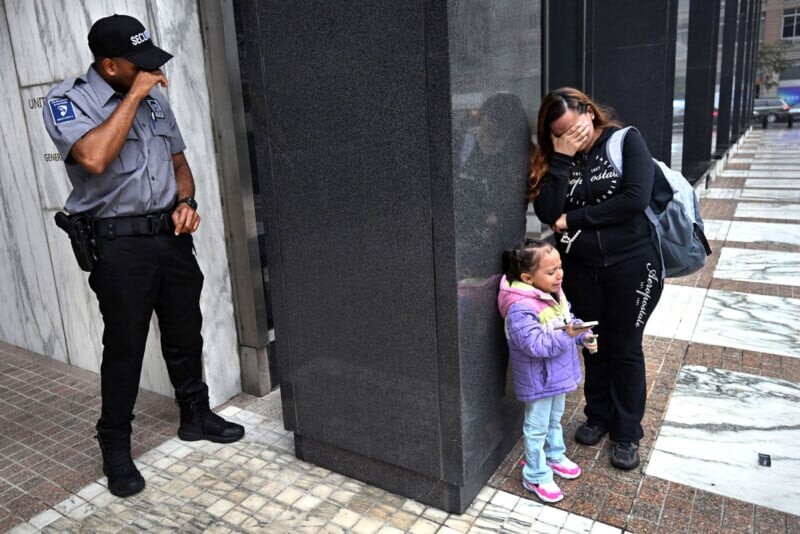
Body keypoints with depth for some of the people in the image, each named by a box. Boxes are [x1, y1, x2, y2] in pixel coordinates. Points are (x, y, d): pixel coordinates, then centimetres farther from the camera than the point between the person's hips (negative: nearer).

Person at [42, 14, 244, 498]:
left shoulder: (154, 98, 10)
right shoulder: (67, 100, -8)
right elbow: (94, 158, -28)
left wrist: (186, 202, -2)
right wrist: (133, 95, -20)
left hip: (171, 235, 6)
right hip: (119, 243, -5)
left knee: (186, 333, 14)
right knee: (124, 346, 2)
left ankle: (196, 415, 33)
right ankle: (116, 447, 19)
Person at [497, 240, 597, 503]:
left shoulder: (554, 293, -3)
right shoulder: (520, 309, -32)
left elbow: (568, 321, 12)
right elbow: (535, 345, -34)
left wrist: (583, 335, -3)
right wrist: (567, 335, -35)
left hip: (558, 374, 9)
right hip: (538, 380, -9)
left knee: (555, 419, 28)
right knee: (537, 428, 9)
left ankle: (554, 456, 50)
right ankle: (536, 477, 26)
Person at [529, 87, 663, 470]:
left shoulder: (626, 141, -7)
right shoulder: (554, 157, 1)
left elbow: (635, 199, -20)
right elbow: (547, 213, -12)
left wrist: (573, 219, -14)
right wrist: (562, 159, -18)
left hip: (631, 264, -3)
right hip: (580, 267, 3)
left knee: (625, 349, 8)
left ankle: (627, 433, 25)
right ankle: (598, 416, 36)